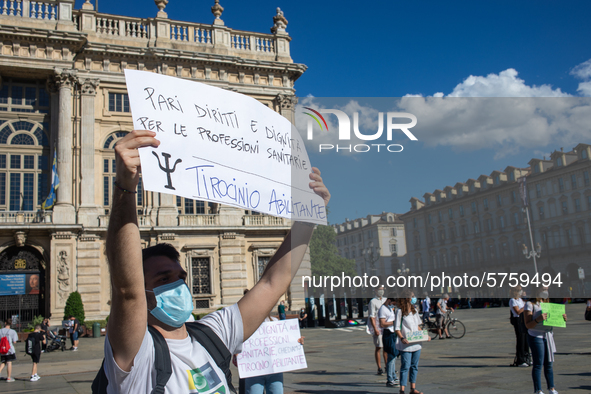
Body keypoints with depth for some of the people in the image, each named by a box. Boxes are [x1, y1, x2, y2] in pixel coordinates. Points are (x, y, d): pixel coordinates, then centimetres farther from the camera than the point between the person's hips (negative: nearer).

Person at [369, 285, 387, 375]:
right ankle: (379, 368, 5)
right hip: (377, 328, -6)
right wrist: (375, 329, -18)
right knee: (378, 348, -1)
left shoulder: (385, 300, 14)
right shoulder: (373, 302, -6)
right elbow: (372, 317, -10)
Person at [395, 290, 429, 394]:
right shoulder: (400, 311, -8)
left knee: (415, 366, 11)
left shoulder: (415, 310, 13)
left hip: (416, 343, 7)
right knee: (405, 366, -6)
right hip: (406, 345, -7)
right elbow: (397, 328, -10)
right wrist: (402, 338, -24)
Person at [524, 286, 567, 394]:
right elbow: (528, 325, -14)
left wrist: (562, 318, -4)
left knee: (549, 364, 10)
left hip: (548, 336, 6)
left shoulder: (547, 304, 13)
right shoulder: (530, 304, -8)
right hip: (536, 336, -6)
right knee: (538, 364, -4)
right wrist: (538, 319, -32)